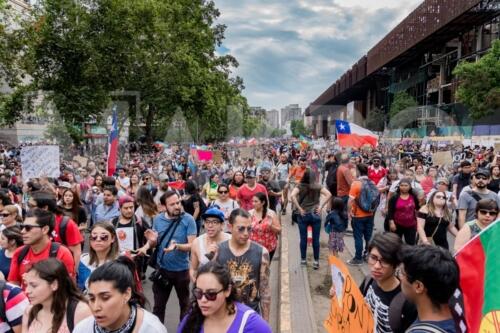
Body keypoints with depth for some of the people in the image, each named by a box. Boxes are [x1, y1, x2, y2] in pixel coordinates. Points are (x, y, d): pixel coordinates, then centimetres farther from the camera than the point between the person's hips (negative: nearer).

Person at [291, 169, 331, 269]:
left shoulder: (300, 186, -3)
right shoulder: (318, 186, 0)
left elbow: (292, 196, -18)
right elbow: (328, 194, -10)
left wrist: (299, 208, -12)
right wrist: (321, 207, -5)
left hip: (303, 215, 0)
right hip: (315, 215, 1)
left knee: (303, 238, 10)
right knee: (315, 239, 6)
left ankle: (303, 259, 19)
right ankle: (316, 261, 11)